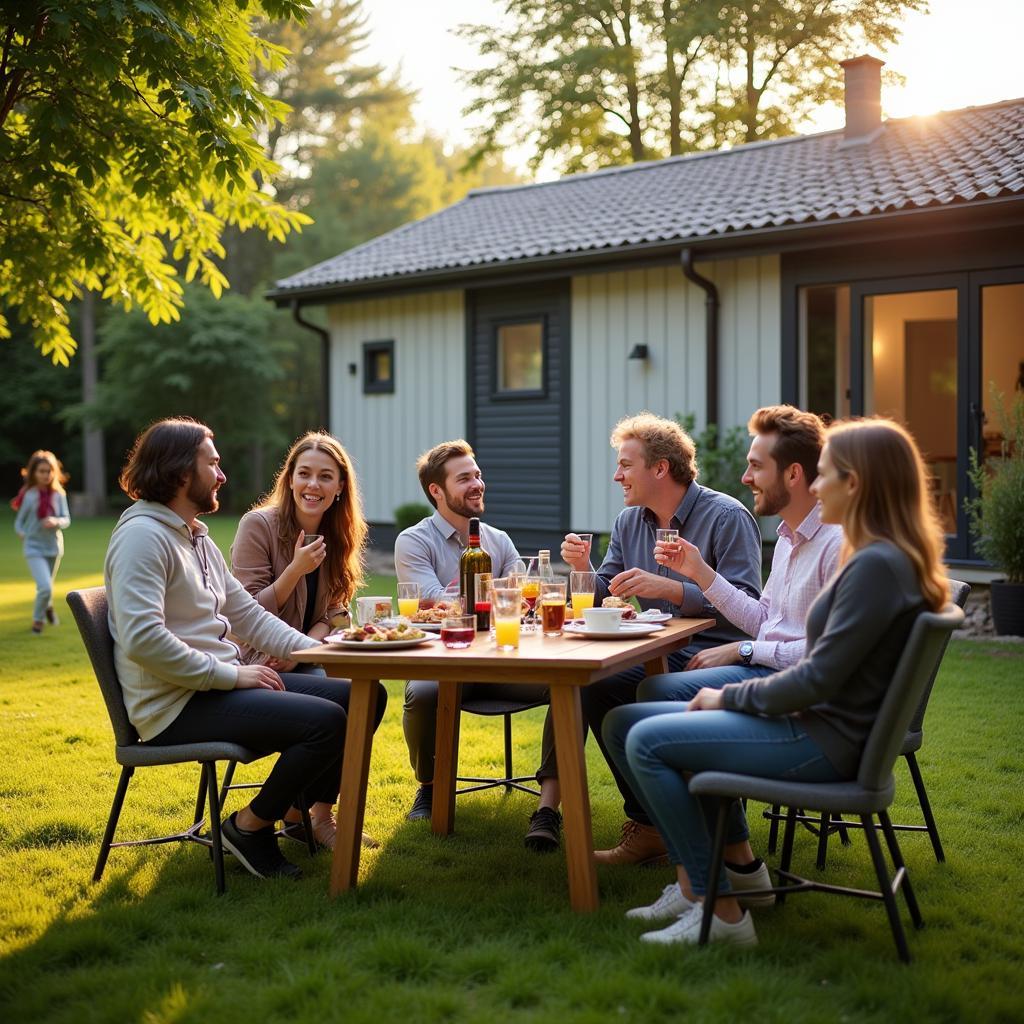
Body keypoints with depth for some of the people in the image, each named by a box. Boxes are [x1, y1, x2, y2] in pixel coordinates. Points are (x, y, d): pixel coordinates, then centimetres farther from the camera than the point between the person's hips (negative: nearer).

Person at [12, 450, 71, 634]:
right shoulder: (29, 495, -8)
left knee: (47, 586, 20)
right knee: (45, 588, -17)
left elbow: (66, 520, -5)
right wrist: (24, 536, -14)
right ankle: (37, 619, 8)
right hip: (34, 548, -3)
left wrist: (56, 521, -24)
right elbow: (18, 522, 1)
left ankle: (48, 606, 53)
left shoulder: (59, 494, -3)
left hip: (54, 547, 3)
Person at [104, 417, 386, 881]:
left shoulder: (196, 537, 18)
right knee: (326, 721, -25)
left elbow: (248, 615, 17)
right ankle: (249, 827, -4)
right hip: (176, 706, -10)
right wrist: (230, 674, -20)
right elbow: (142, 640, -26)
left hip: (218, 684, 10)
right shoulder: (143, 535, -14)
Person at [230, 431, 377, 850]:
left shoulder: (337, 538, 7)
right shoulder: (258, 525, -11)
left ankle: (319, 812, -8)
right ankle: (302, 816, -9)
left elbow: (327, 616, 7)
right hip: (258, 663, -5)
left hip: (303, 658, 5)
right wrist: (296, 569, -25)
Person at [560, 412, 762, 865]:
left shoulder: (727, 517, -9)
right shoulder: (629, 522, 14)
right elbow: (605, 597, 17)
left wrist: (667, 588, -26)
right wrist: (583, 568, -4)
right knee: (592, 684, -22)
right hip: (662, 655, 7)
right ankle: (647, 825, -8)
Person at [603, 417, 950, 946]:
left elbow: (817, 680, -23)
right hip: (818, 725, 11)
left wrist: (731, 696, -9)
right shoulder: (880, 557, 11)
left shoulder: (877, 565, -21)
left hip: (822, 742, -11)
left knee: (647, 740, -13)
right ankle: (735, 865, 13)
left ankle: (720, 908, -6)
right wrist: (735, 693, 6)